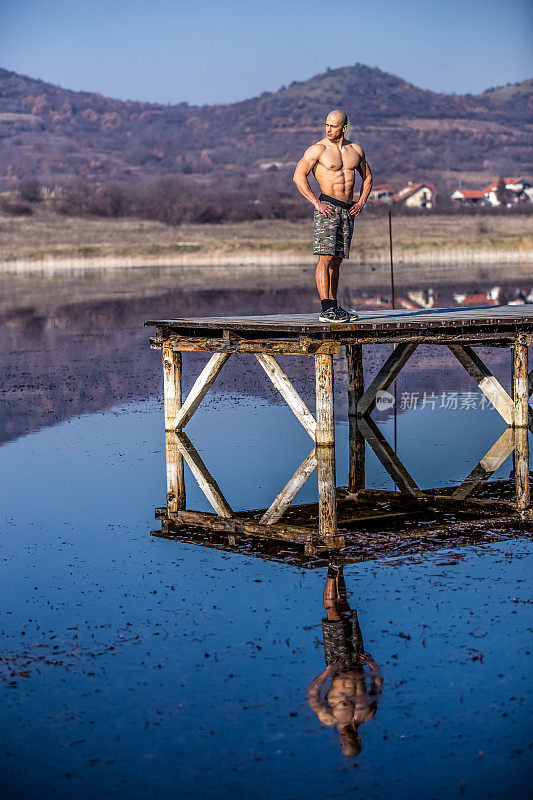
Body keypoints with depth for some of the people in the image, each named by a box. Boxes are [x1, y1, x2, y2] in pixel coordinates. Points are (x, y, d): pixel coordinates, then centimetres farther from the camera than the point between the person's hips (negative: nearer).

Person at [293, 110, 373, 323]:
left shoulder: (356, 149, 12)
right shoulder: (318, 149, -4)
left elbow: (367, 176, 24)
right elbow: (298, 176, -8)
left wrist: (361, 202, 9)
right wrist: (316, 203, -14)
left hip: (348, 210, 6)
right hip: (327, 207, -5)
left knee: (336, 260, 9)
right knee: (326, 257, -13)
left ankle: (334, 307, 13)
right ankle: (326, 309, -17)